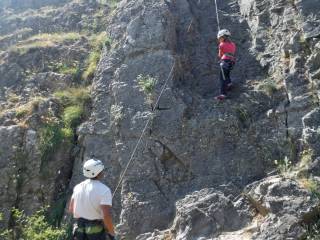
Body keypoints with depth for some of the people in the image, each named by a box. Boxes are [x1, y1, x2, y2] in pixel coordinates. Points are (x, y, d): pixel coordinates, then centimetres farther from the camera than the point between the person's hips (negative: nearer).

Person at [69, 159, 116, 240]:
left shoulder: (78, 187, 3)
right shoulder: (104, 190, -17)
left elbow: (71, 209, 11)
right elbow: (106, 216, -23)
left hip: (79, 230, 6)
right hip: (96, 230, -6)